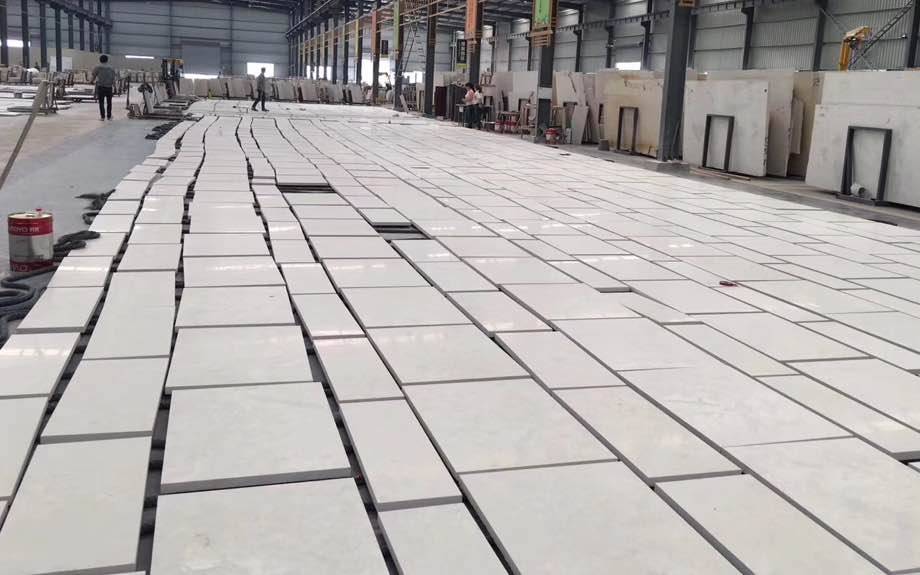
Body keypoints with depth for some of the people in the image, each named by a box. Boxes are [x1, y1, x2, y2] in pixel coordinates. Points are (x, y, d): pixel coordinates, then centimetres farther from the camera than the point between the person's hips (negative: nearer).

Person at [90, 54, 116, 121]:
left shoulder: (97, 68, -1)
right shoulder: (111, 68, 5)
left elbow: (93, 76, 1)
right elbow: (113, 79, 2)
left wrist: (91, 81, 21)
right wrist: (114, 86, 14)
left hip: (101, 86, -2)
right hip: (109, 87, 2)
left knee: (101, 102, 3)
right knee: (109, 102, 13)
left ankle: (102, 116, 0)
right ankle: (109, 116, 18)